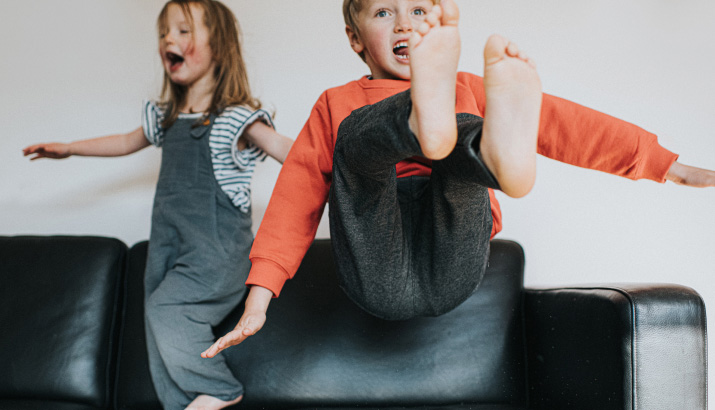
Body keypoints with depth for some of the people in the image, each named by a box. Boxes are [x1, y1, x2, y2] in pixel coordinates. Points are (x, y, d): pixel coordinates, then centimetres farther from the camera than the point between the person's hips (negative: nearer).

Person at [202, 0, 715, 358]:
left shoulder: (468, 89, 24)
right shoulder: (337, 105, 21)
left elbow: (561, 123, 17)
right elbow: (298, 193, 11)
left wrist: (672, 167, 12)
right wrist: (260, 295, 0)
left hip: (449, 271, 1)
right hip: (380, 279, 0)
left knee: (466, 132, -23)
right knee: (358, 135, -23)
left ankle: (498, 146, -60)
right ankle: (424, 122, -59)